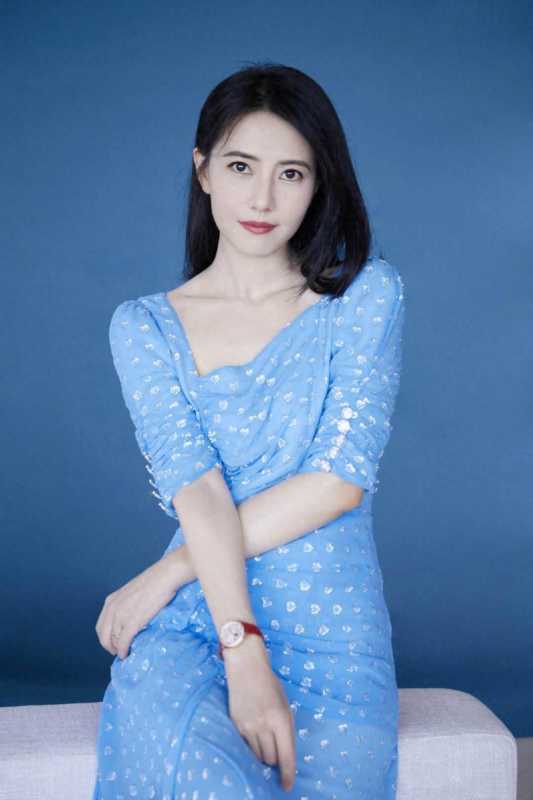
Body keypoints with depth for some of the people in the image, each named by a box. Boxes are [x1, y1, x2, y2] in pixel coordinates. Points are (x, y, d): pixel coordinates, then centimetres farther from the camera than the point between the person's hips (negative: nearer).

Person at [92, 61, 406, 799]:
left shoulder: (367, 294, 5)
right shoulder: (142, 326, 8)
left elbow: (342, 479, -6)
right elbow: (194, 486, -7)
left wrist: (172, 569, -8)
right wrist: (244, 653, -20)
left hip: (334, 635, 1)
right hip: (189, 628, 0)